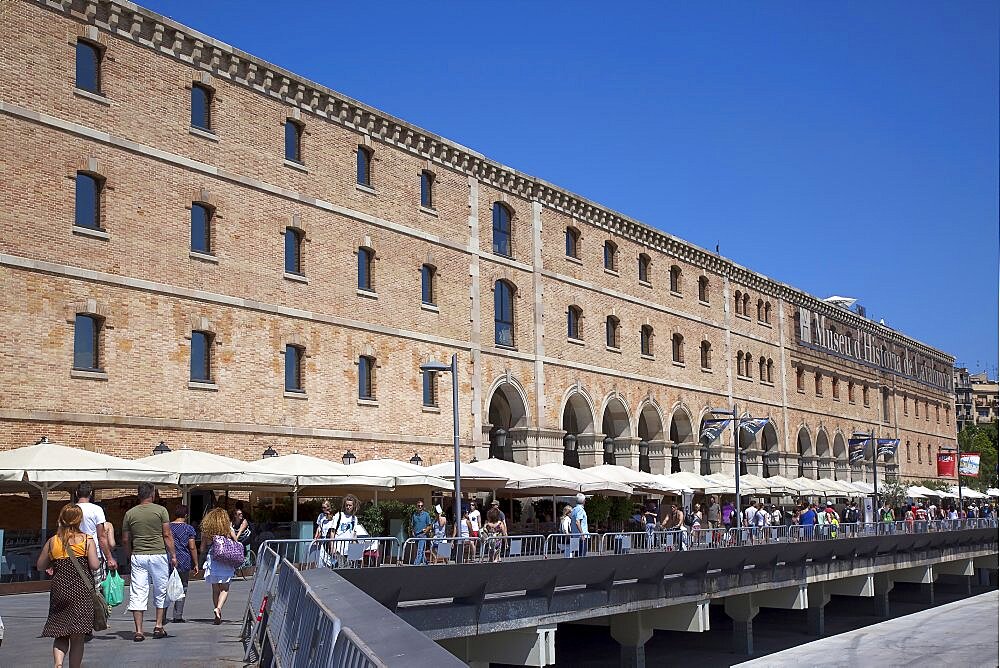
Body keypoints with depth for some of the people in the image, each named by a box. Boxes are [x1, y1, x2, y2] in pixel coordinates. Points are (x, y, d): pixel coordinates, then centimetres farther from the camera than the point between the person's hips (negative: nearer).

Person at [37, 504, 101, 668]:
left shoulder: (52, 541, 4)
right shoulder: (87, 540, -3)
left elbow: (40, 566, 10)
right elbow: (95, 565, -11)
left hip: (59, 591, 2)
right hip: (81, 591, -2)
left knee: (60, 635, 10)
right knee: (77, 637, 5)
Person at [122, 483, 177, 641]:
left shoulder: (130, 513, 4)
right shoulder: (160, 510, -3)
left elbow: (125, 539, 8)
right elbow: (167, 535, -5)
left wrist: (129, 557, 20)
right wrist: (173, 555, 1)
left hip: (138, 556, 2)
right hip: (158, 555, -2)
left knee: (137, 594, 3)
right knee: (161, 592, 12)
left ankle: (138, 631, 0)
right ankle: (158, 626, 11)